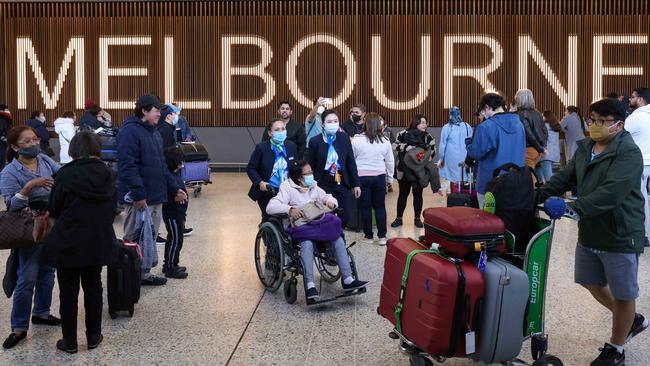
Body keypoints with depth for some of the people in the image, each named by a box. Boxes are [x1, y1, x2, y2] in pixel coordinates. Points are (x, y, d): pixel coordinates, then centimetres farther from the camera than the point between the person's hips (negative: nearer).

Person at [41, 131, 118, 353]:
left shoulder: (66, 175, -13)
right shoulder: (107, 174, -3)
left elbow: (53, 209, -3)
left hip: (68, 242, -3)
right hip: (98, 241, 4)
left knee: (68, 292, 8)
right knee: (93, 288, 16)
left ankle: (69, 341, 18)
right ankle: (93, 337, 25)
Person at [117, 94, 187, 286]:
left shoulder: (153, 132, 18)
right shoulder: (130, 131, -12)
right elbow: (127, 166, -21)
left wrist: (175, 187, 16)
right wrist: (139, 193, -24)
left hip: (155, 197, 9)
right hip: (138, 198, -9)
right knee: (135, 239, -1)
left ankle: (145, 273, 25)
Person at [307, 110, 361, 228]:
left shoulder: (344, 138, 3)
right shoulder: (315, 141, -4)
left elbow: (351, 162, 6)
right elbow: (310, 166, 0)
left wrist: (356, 184, 4)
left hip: (342, 184, 2)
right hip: (323, 185, -2)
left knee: (344, 217, 3)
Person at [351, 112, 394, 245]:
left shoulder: (356, 140, -7)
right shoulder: (384, 141, 0)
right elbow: (390, 161, 9)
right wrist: (390, 178, 21)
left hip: (362, 176, -2)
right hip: (379, 177, 2)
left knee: (366, 207, 7)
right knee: (380, 206, 10)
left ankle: (368, 236, 14)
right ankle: (382, 236, 12)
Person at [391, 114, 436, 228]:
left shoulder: (428, 137, 0)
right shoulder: (404, 134, -4)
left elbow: (432, 152, 1)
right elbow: (394, 145, -8)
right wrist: (405, 147, -23)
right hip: (404, 170, -1)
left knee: (418, 194, 7)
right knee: (403, 194, 8)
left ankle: (417, 218, 19)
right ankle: (399, 218, 17)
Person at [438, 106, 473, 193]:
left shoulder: (447, 128, -5)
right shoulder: (467, 126, 2)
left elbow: (443, 144, 0)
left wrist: (441, 159, 10)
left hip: (452, 157, -2)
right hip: (465, 158, 2)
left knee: (453, 179, 2)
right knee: (463, 181, 5)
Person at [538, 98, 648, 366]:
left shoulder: (629, 154, -19)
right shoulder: (584, 148, 7)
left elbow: (612, 192, -32)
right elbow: (565, 177, 7)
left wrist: (577, 208, -42)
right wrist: (540, 194, -9)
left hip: (620, 236, -8)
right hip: (589, 233, 8)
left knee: (622, 293, 8)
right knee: (591, 282, 20)